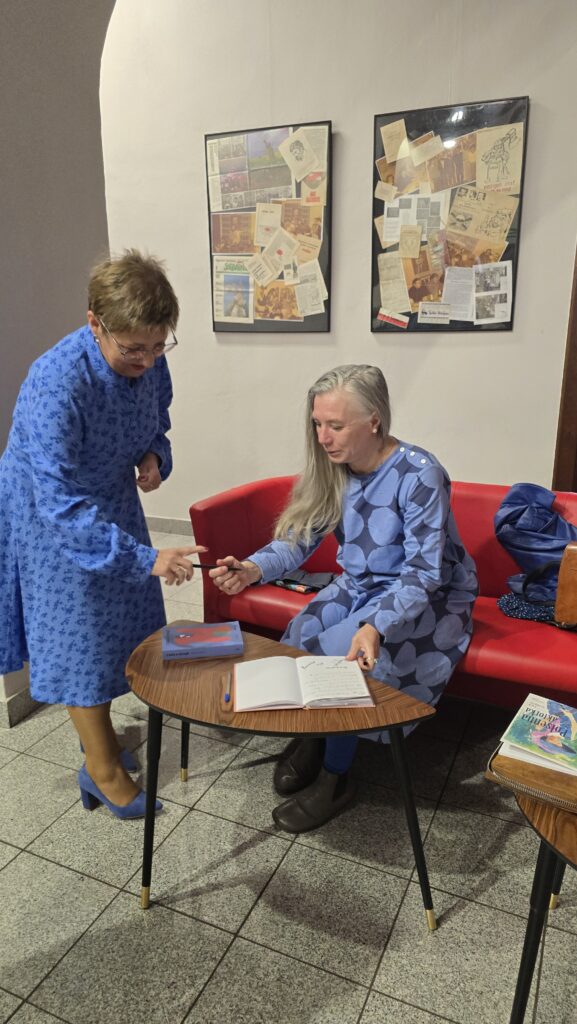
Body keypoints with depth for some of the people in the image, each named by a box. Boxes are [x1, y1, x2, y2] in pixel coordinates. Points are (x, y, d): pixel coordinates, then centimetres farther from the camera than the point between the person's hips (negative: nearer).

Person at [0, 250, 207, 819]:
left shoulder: (147, 362, -15)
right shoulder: (55, 384, -36)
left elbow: (155, 420, 7)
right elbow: (62, 505, -38)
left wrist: (153, 456, -16)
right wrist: (145, 558, -42)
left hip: (111, 500, 7)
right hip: (51, 519, -6)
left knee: (122, 619, 16)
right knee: (78, 633, 3)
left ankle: (98, 734, 41)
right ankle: (103, 768, 22)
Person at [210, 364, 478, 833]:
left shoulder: (419, 475, -26)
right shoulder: (332, 469, -7)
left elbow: (422, 574, -27)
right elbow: (298, 538, -8)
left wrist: (376, 626, -44)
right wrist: (254, 568, -29)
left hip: (428, 597, -5)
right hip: (358, 586, 6)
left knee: (340, 654, -24)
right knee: (300, 636, -18)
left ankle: (335, 779, -1)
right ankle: (308, 738, 10)